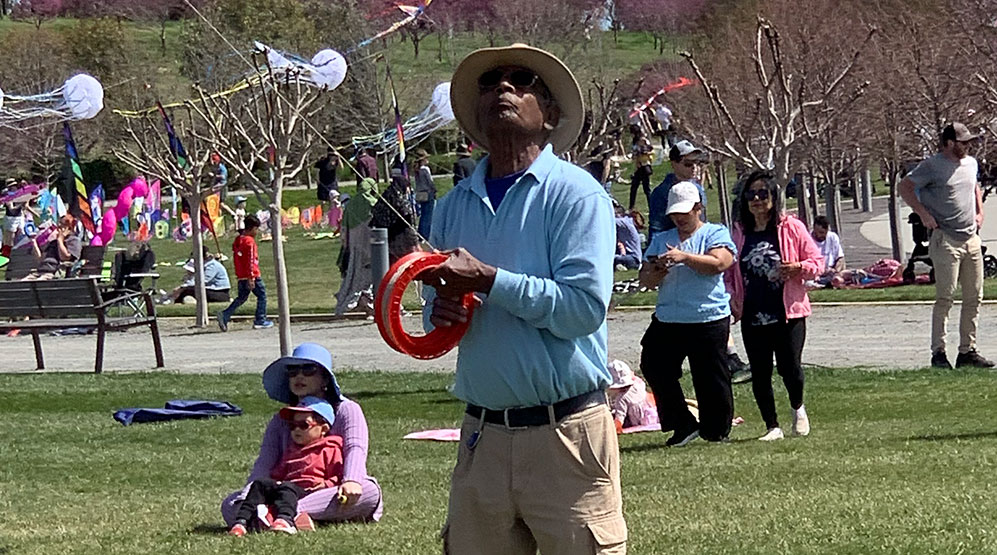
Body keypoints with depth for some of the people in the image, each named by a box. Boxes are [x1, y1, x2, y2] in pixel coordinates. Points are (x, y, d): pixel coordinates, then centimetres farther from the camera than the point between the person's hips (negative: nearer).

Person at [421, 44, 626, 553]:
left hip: (564, 433, -5)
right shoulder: (455, 205, 15)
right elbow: (437, 305, 23)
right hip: (482, 434, 5)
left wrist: (488, 280, -17)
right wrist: (439, 311, -1)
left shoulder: (574, 193, -5)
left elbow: (585, 306, -16)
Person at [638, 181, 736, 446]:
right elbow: (645, 280, 12)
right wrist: (657, 272, -11)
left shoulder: (715, 234, 3)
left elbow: (719, 264, -16)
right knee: (653, 367, -2)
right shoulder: (661, 240, 17)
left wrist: (684, 257, -22)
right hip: (667, 321, 5)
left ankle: (717, 431, 13)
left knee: (711, 379, -1)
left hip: (708, 321, -5)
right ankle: (683, 425, 8)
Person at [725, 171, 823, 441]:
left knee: (790, 368, -9)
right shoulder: (740, 232, 9)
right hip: (752, 315, 3)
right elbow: (729, 271, 18)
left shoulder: (791, 228, 0)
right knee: (760, 374, 3)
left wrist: (797, 268, -18)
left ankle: (798, 409, 22)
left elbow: (817, 261, 2)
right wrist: (731, 296, 1)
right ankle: (772, 427, 16)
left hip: (788, 312, -3)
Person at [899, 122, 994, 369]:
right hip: (945, 240, -7)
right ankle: (938, 352, -6)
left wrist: (979, 212, 19)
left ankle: (968, 351, 12)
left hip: (971, 239, 7)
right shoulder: (933, 166, -7)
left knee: (974, 297, 6)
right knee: (945, 298, -9)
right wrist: (923, 213, -12)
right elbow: (905, 186, -6)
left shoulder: (971, 163, 14)